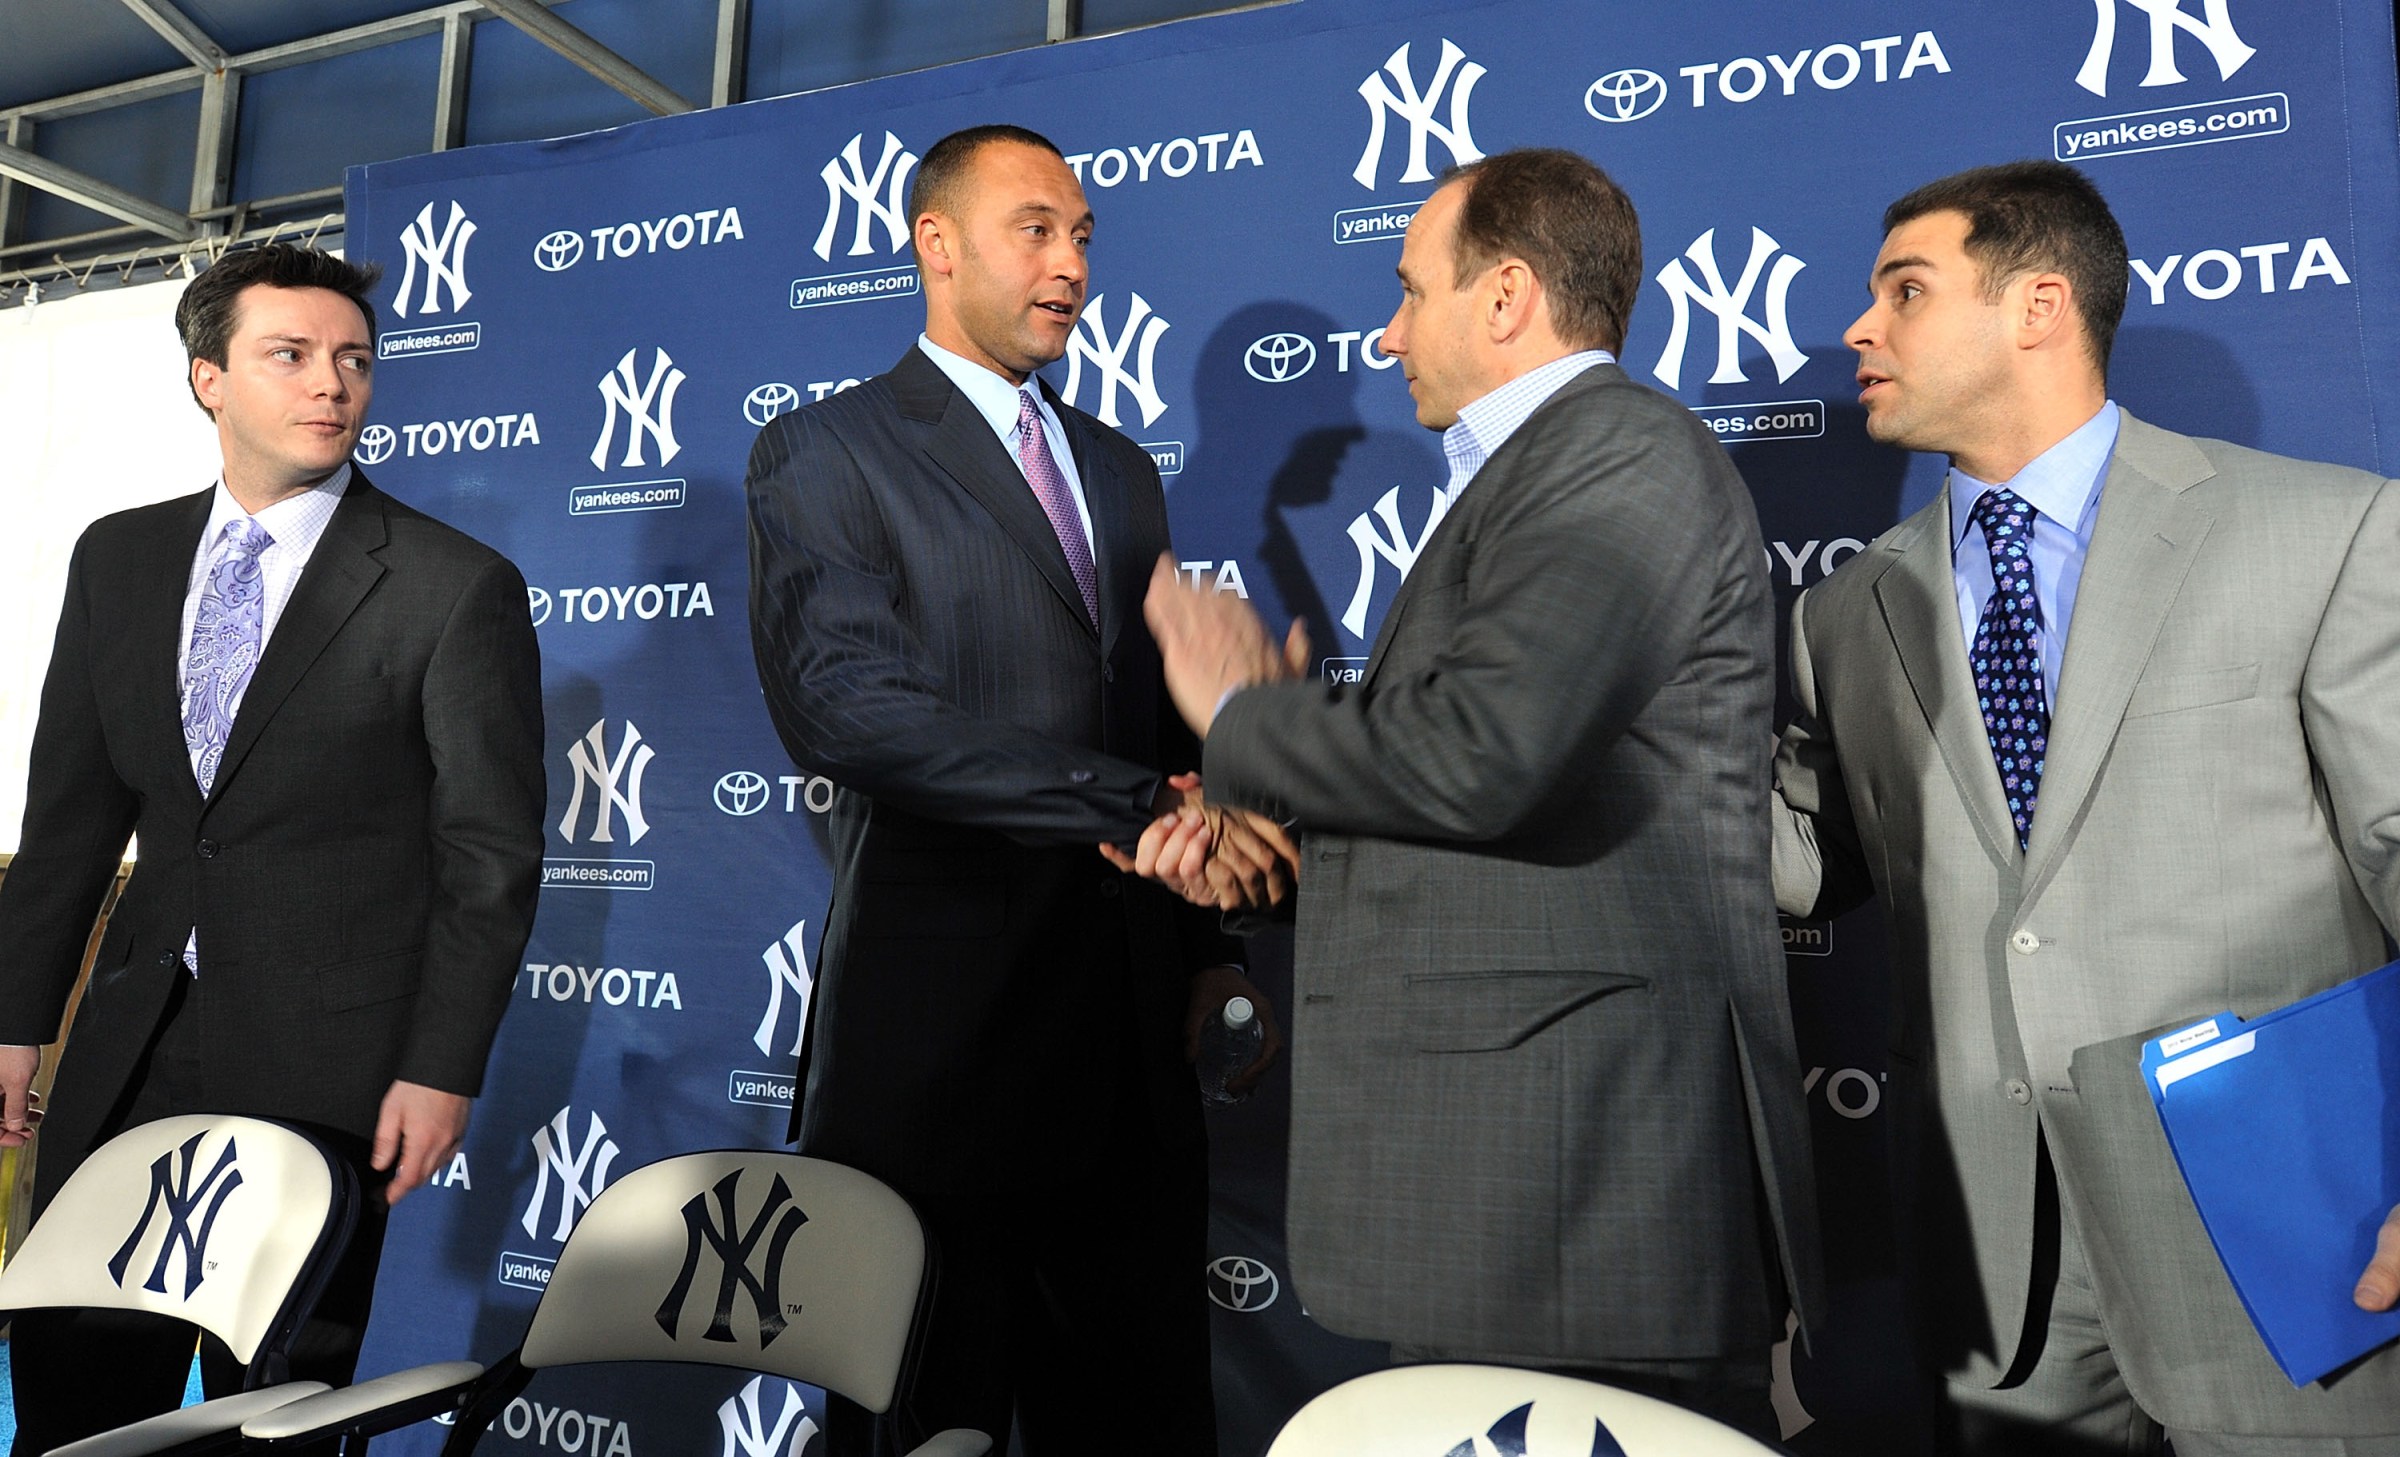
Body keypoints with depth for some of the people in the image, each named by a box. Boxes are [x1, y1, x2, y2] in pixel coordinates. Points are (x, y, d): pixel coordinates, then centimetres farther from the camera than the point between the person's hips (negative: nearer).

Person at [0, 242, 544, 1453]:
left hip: (322, 1072, -4)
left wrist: (442, 1071, -11)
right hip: (129, 1053, 5)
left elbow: (492, 854, -9)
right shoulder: (118, 559, 9)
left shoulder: (459, 588, -8)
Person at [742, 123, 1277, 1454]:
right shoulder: (819, 455, -2)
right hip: (939, 1011, -5)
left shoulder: (1121, 473, 18)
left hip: (1127, 1009, 6)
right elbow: (843, 708, -18)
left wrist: (1206, 948, 7)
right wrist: (1129, 808, -21)